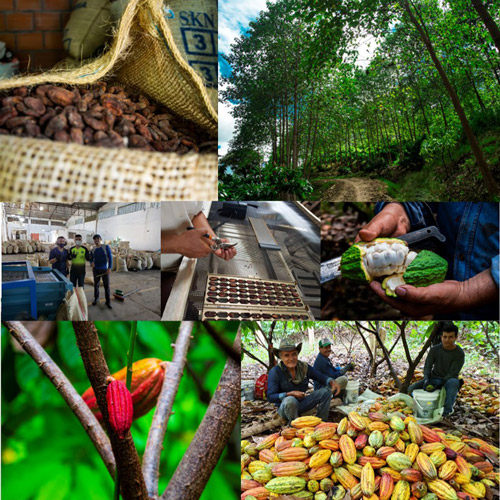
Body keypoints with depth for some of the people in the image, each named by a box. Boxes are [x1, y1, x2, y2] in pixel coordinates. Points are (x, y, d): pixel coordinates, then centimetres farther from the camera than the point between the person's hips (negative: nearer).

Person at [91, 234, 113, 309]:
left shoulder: (106, 247, -6)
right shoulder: (93, 250, 4)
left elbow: (110, 257, -7)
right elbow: (92, 259, 11)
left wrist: (109, 268, -14)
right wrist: (92, 263, -13)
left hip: (105, 270, -3)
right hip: (96, 270, 3)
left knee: (106, 286, -2)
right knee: (96, 285, 12)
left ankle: (108, 302, 5)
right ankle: (96, 299, 28)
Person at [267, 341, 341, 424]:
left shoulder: (304, 367, -3)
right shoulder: (275, 372, -17)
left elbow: (321, 377, 1)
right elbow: (270, 397, -19)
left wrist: (332, 382, -21)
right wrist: (291, 394, -30)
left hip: (301, 404, 5)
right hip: (285, 407, -5)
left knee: (326, 391, -8)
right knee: (290, 400, -39)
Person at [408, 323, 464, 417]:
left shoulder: (459, 353, -14)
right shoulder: (435, 349, -5)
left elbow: (453, 374, -18)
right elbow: (427, 367, -7)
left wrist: (438, 384, -31)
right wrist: (426, 380, -27)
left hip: (448, 381, -3)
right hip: (433, 379, 3)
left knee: (454, 382, -39)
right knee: (411, 389, -19)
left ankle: (447, 409, -23)